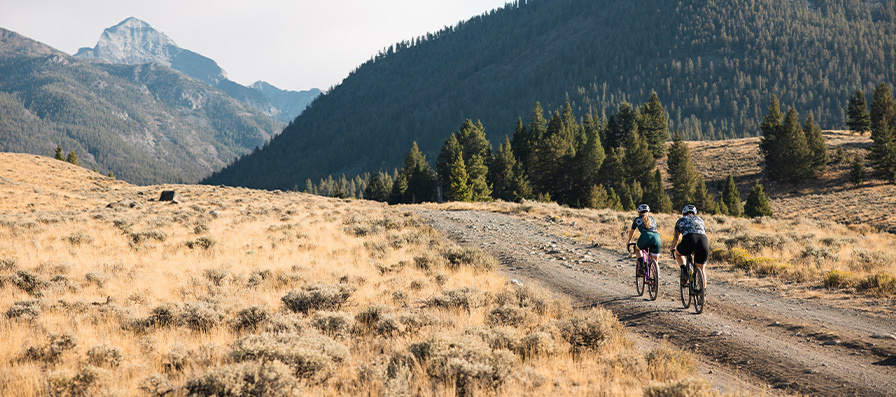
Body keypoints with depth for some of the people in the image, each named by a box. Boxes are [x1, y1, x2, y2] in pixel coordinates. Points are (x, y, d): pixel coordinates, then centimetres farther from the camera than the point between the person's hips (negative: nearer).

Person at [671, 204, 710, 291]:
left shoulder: (681, 221, 28)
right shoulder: (700, 220, 34)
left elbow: (676, 238, 37)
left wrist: (673, 249, 55)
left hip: (689, 239, -2)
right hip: (704, 240, 2)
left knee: (678, 253, 30)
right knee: (701, 270, 16)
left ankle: (684, 272, 8)